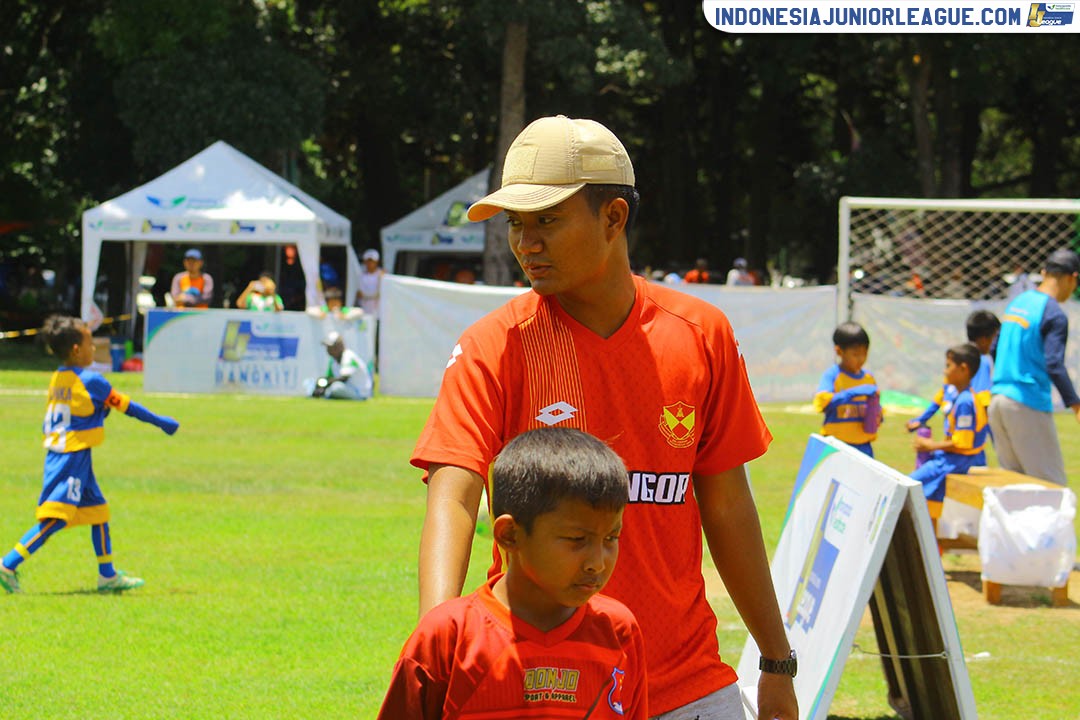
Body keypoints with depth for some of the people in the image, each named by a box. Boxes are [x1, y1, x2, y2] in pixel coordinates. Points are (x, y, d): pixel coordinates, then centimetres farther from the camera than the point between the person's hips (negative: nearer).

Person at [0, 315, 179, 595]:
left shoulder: (57, 379, 9)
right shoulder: (91, 381, -14)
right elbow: (127, 406, -6)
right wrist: (161, 422, 6)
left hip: (56, 454, 9)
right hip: (73, 460, -9)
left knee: (98, 510, 16)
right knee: (55, 518, -11)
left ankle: (107, 575, 22)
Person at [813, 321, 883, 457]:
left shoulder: (868, 377, 10)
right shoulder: (832, 376, -5)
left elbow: (876, 409, 19)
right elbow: (822, 401, -21)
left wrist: (877, 418, -6)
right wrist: (854, 392, -26)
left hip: (863, 445, 5)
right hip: (836, 446, -5)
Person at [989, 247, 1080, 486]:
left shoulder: (1018, 302, 13)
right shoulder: (1054, 314, -12)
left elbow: (995, 349, 22)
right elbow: (1054, 365, -22)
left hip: (997, 401, 8)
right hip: (1029, 407, -8)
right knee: (1051, 483, -6)